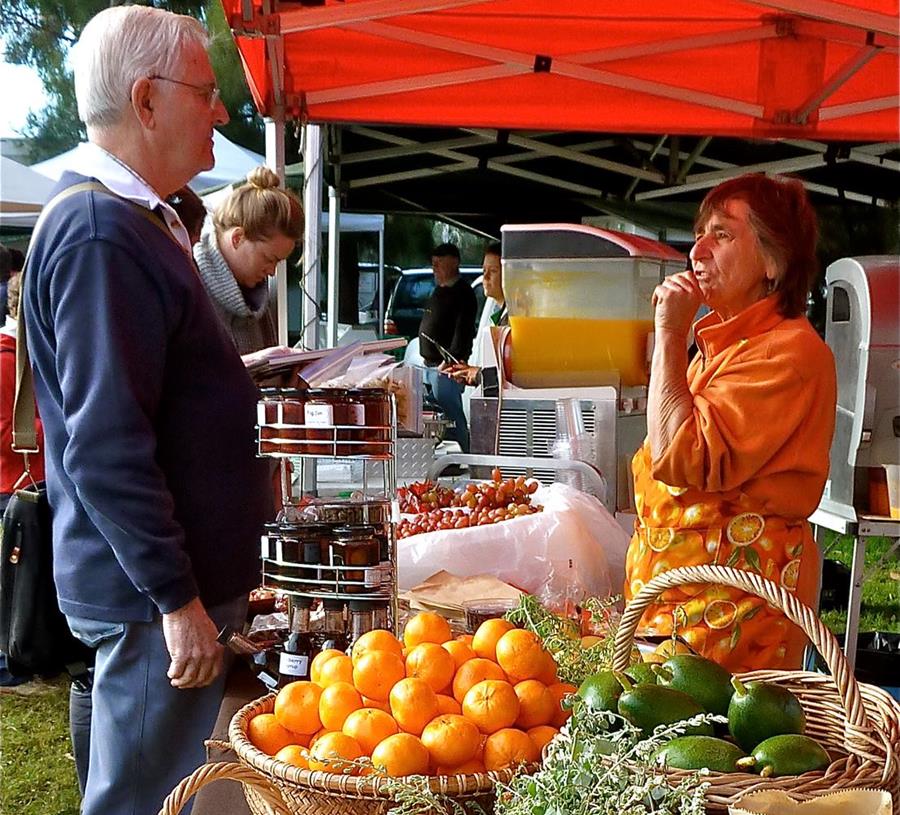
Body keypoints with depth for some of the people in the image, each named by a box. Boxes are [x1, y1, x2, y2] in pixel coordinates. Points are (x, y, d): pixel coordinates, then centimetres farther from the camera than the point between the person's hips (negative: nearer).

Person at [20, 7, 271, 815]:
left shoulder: (134, 217, 12)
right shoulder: (100, 232, -21)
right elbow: (105, 446, -25)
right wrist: (177, 598, -22)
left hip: (187, 568, 10)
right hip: (152, 595, -10)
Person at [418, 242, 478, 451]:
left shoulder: (462, 293, -13)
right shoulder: (440, 290, 18)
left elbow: (463, 331, -21)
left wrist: (450, 361, -27)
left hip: (446, 367, -10)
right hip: (430, 365, 10)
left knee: (451, 414, -9)